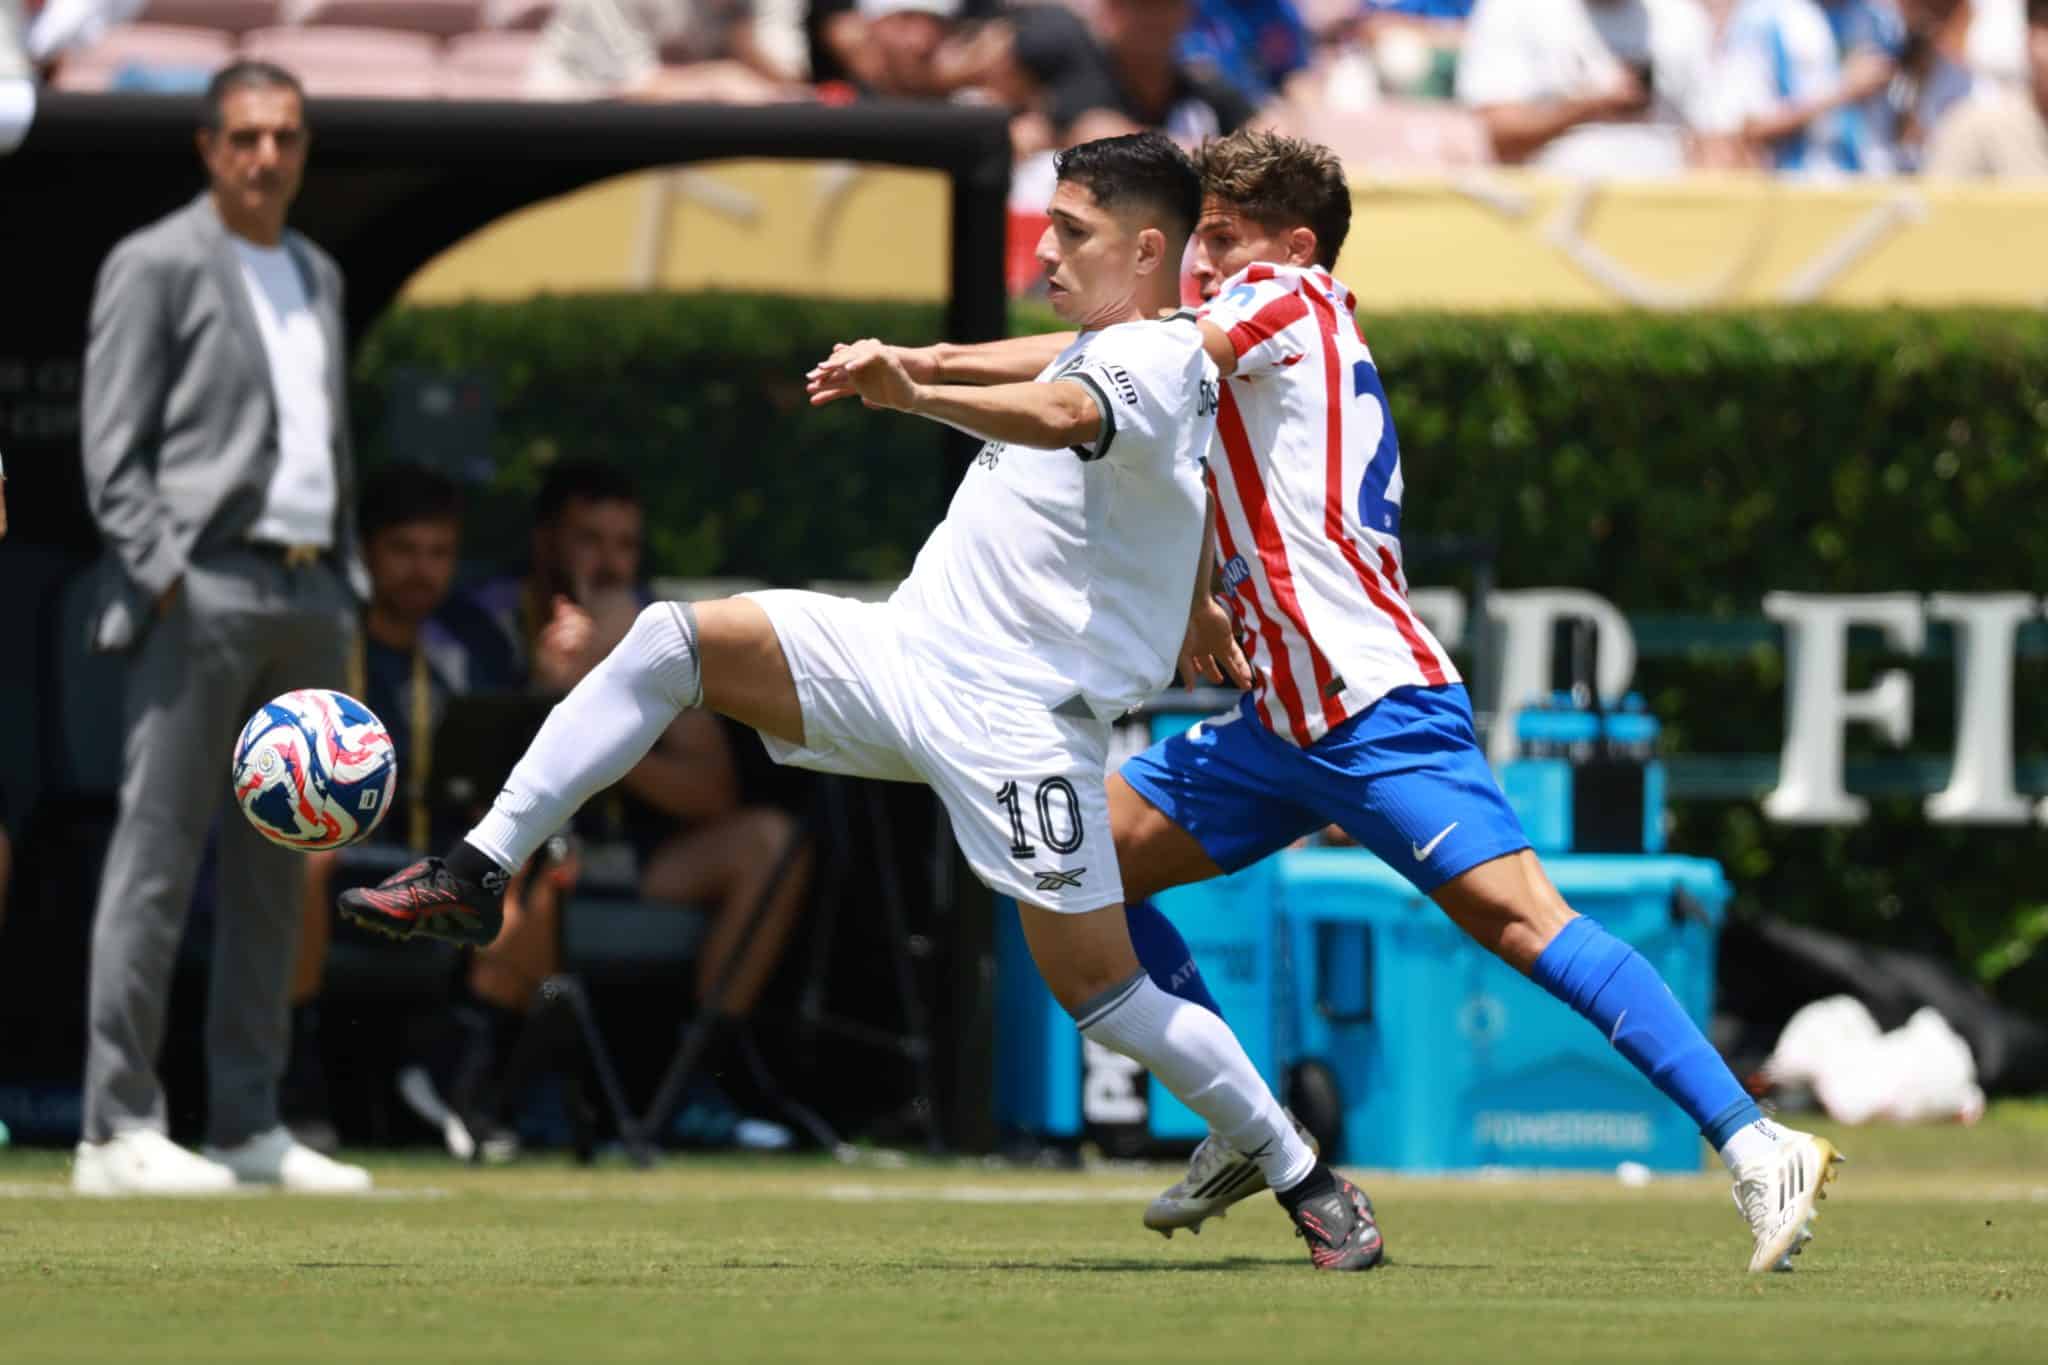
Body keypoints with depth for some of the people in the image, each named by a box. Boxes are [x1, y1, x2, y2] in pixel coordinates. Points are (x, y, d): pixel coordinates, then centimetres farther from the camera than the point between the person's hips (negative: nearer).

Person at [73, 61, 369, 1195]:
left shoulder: (315, 276, 20)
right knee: (157, 858, -9)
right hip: (199, 590, -7)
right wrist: (172, 581, -17)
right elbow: (111, 456, -7)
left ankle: (249, 1125, 11)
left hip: (308, 593, 7)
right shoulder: (154, 266, -2)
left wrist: (339, 591, 15)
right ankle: (118, 1129, -11)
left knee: (274, 873, 7)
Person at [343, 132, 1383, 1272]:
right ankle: (476, 877, -5)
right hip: (904, 652, 9)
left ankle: (1306, 1180, 7)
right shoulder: (1110, 348, 16)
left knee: (1096, 985, -9)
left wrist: (916, 396, -53)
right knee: (676, 639, -6)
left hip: (1017, 723, -9)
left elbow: (1058, 418, -38)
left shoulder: (1155, 361, -15)